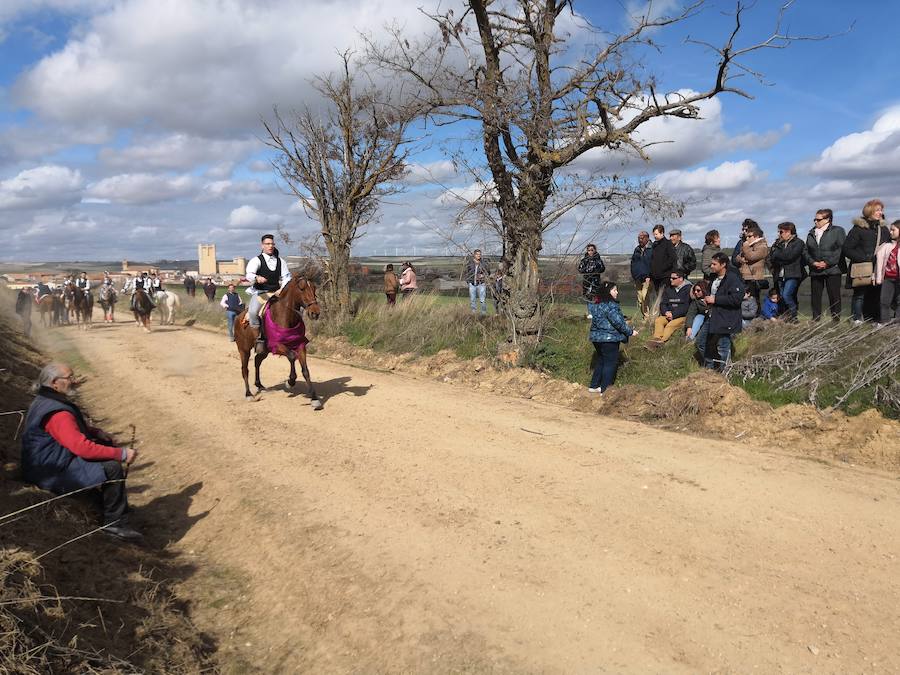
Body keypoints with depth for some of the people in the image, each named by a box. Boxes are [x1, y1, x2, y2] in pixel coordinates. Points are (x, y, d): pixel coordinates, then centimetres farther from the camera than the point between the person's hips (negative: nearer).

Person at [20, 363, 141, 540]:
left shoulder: (45, 401, 7)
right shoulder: (57, 413, -28)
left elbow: (74, 427, 22)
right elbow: (83, 447, -33)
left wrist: (97, 432, 5)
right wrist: (122, 454, -28)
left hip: (48, 462, 11)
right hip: (53, 474, -11)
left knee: (108, 446, 15)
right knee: (112, 468, -21)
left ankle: (106, 502, 23)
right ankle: (115, 523, -10)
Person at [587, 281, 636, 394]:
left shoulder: (596, 304, 10)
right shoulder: (610, 305, -18)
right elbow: (618, 322, -19)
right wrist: (630, 331, -6)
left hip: (596, 337, 9)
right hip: (609, 338, -9)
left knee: (601, 360, 19)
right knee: (611, 362, 1)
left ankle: (594, 386, 21)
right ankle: (605, 389, 1)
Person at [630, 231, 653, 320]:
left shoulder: (651, 249, -4)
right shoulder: (637, 249, 16)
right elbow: (633, 262, 22)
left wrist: (649, 276, -13)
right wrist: (633, 275, 15)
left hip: (647, 278, -7)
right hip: (638, 279, 7)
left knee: (645, 297, -16)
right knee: (640, 300, 9)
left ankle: (647, 317, -11)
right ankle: (644, 317, 18)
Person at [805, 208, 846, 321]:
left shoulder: (838, 231, 1)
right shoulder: (811, 233, 16)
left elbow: (841, 249, -6)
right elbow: (806, 251, 13)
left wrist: (827, 263, -13)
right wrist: (813, 262, -5)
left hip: (832, 269, -4)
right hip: (815, 271, 4)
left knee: (834, 296, -1)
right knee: (815, 296, 4)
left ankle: (836, 320, 4)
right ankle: (815, 320, 10)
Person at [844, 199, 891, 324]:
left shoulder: (883, 229, 14)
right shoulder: (858, 229, -5)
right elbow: (847, 249, -8)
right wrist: (864, 258, -14)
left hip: (878, 271, 6)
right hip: (862, 271, -6)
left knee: (875, 296, 8)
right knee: (859, 295, -2)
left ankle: (873, 321, 15)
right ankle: (856, 321, 3)